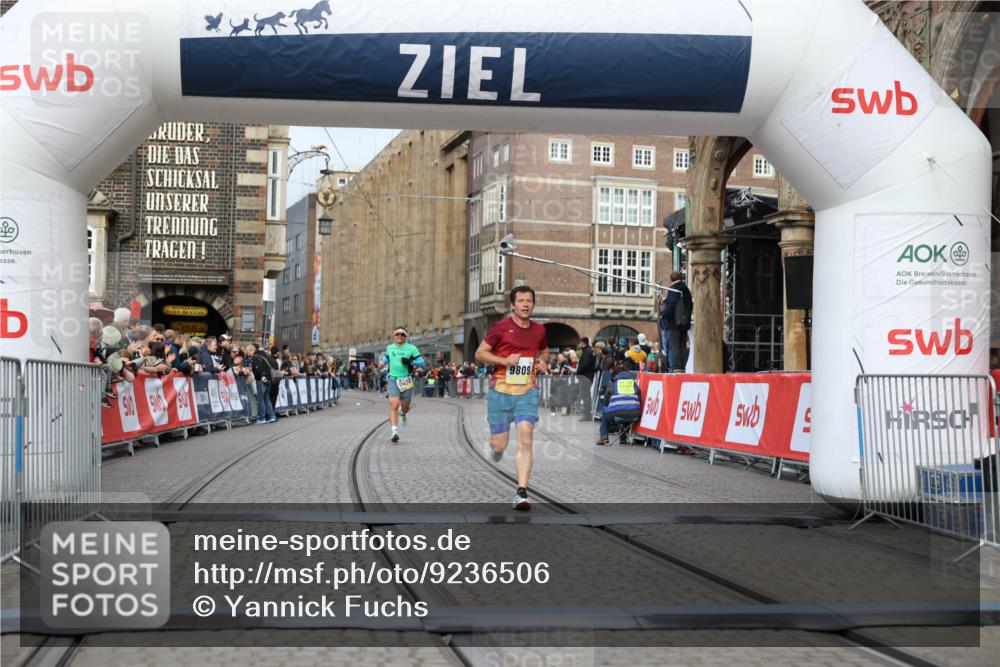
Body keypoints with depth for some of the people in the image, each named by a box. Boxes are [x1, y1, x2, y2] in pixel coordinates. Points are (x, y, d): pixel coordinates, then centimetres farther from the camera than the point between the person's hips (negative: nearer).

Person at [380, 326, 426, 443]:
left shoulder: (411, 348, 0)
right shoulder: (390, 348, 9)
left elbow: (422, 362, -2)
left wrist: (410, 362, -18)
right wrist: (383, 363, 7)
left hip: (407, 381, -1)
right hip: (393, 380, 1)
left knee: (405, 407, 10)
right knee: (394, 405, -15)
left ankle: (403, 414, 50)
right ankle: (395, 432, -17)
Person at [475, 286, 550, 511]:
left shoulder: (539, 330, 6)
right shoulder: (501, 327, -5)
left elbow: (544, 351, 26)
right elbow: (480, 353, -1)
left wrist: (543, 361, 3)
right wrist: (504, 360, -16)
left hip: (527, 392, 2)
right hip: (500, 391, -2)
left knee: (526, 437, -15)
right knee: (500, 445, 1)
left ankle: (521, 493, -13)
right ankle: (495, 446, 42)